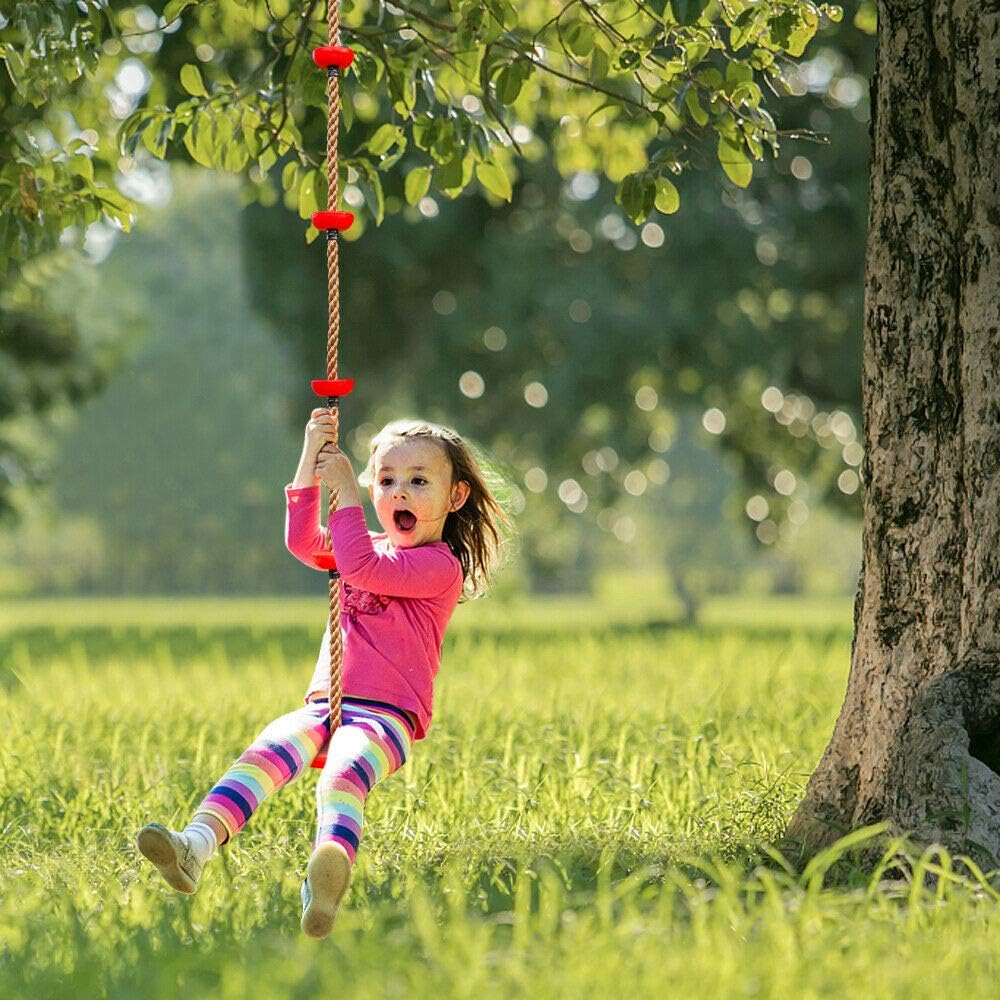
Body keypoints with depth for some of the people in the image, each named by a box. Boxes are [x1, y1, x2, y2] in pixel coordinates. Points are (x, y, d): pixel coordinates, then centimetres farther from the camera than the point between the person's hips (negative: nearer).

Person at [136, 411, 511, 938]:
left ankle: (331, 864, -69)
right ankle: (195, 845, -49)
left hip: (386, 715, -6)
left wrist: (345, 489, -10)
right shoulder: (371, 547, 25)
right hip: (324, 706, 6)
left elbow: (360, 567, -14)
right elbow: (302, 541, 9)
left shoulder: (440, 566, 0)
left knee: (343, 770, -38)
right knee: (266, 751, -26)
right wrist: (311, 459, 1)